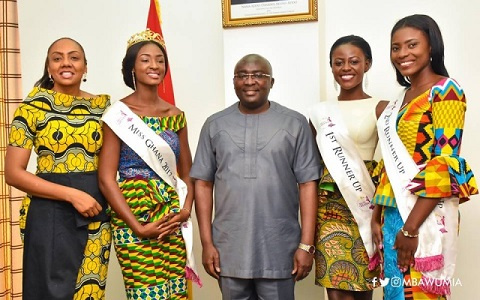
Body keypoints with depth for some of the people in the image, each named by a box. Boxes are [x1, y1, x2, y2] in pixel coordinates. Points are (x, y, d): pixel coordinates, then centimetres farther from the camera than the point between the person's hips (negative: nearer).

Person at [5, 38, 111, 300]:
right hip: (51, 213, -3)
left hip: (96, 214, 4)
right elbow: (13, 173, -8)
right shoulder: (33, 107, -5)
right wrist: (71, 195, -16)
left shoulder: (102, 105, 5)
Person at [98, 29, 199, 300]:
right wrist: (138, 226, -13)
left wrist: (186, 209, -5)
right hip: (133, 215, -4)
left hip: (172, 219, 4)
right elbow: (106, 178, -9)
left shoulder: (175, 115, 8)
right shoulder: (119, 114, -5)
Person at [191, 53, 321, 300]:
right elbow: (203, 183, 4)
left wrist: (306, 244, -6)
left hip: (279, 250, -1)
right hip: (229, 249, 2)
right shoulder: (214, 125, 5)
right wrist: (207, 242, 0)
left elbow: (307, 184, -2)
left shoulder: (295, 124, 0)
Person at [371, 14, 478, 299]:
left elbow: (445, 162, -17)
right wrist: (377, 215, 9)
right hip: (393, 213, 7)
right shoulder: (400, 100, 13)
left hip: (426, 216, -7)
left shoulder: (446, 91, -10)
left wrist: (411, 227, -19)